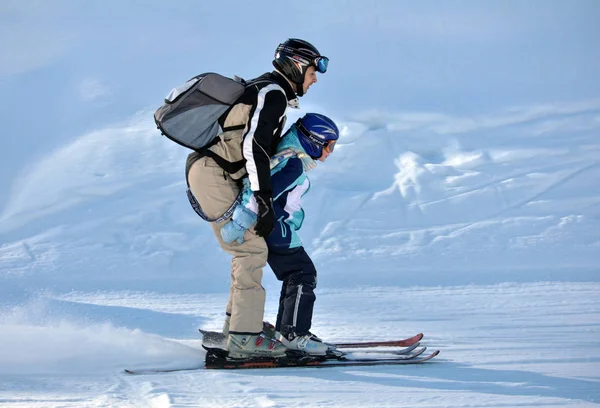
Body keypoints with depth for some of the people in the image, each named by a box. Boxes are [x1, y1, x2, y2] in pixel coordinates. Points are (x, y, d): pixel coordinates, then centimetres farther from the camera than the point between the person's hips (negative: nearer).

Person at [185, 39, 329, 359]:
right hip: (212, 174, -10)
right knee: (252, 249, -11)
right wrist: (264, 201, -26)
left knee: (248, 247, 18)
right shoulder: (273, 92, -10)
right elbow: (253, 146, -23)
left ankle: (236, 321, 25)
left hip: (208, 173, 10)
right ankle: (244, 338, -13)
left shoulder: (264, 90, 22)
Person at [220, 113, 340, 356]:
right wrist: (240, 225, -29)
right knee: (303, 274, -5)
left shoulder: (287, 154, 14)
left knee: (296, 275, 17)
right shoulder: (294, 163, -19)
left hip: (272, 229, 10)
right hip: (276, 231, -10)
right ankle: (294, 333, -5)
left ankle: (286, 331, 20)